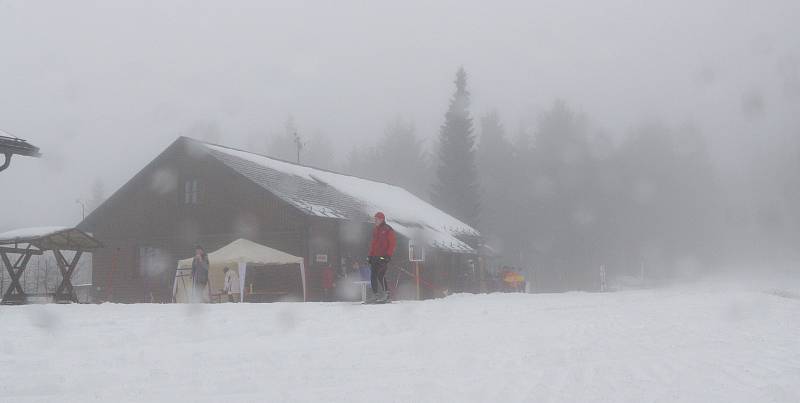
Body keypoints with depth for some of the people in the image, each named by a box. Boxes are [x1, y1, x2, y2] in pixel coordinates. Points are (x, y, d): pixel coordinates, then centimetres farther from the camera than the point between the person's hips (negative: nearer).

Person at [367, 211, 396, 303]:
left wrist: (388, 255, -15)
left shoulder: (387, 230, -4)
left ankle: (385, 295, -9)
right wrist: (370, 255, 15)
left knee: (381, 275, -15)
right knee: (373, 276, 3)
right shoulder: (375, 230, 19)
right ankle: (375, 295, 8)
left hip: (383, 257, -8)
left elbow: (393, 243, -8)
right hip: (375, 257, 8)